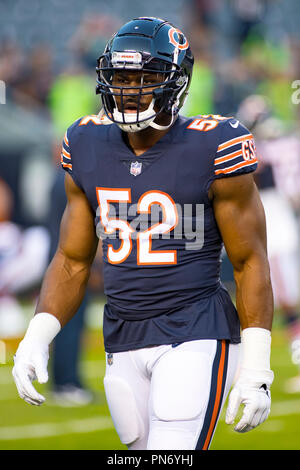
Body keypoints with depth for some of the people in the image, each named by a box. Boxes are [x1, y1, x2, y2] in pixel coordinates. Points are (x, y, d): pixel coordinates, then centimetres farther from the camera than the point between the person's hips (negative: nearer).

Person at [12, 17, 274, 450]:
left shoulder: (212, 149, -9)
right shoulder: (89, 149, 7)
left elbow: (250, 263, -6)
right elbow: (72, 261, 14)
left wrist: (256, 369, -10)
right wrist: (37, 337, 0)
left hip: (195, 338, -5)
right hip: (123, 345, 6)